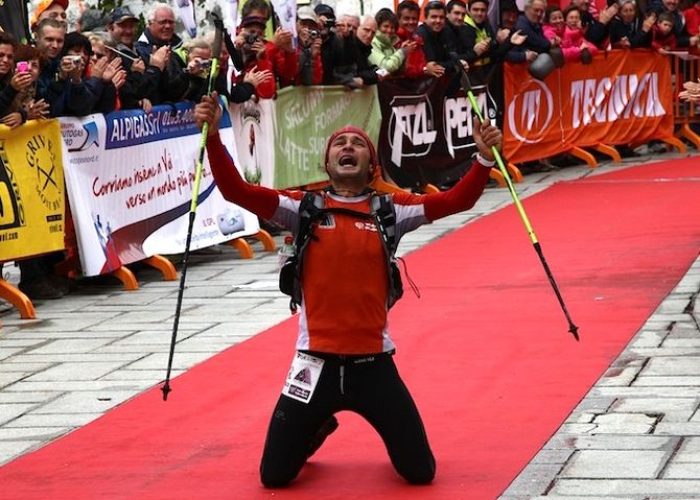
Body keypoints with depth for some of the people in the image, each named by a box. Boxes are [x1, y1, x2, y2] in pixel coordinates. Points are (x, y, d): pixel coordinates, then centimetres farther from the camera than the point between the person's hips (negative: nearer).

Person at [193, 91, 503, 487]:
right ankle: (317, 429, 39)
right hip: (318, 362, 0)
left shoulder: (390, 208, 3)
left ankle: (392, 430, 39)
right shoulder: (304, 207, 0)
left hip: (373, 363, 0)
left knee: (421, 472, 3)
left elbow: (457, 200, -7)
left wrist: (484, 158, -21)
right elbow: (235, 190, -9)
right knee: (274, 476, 5)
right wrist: (213, 136, -20)